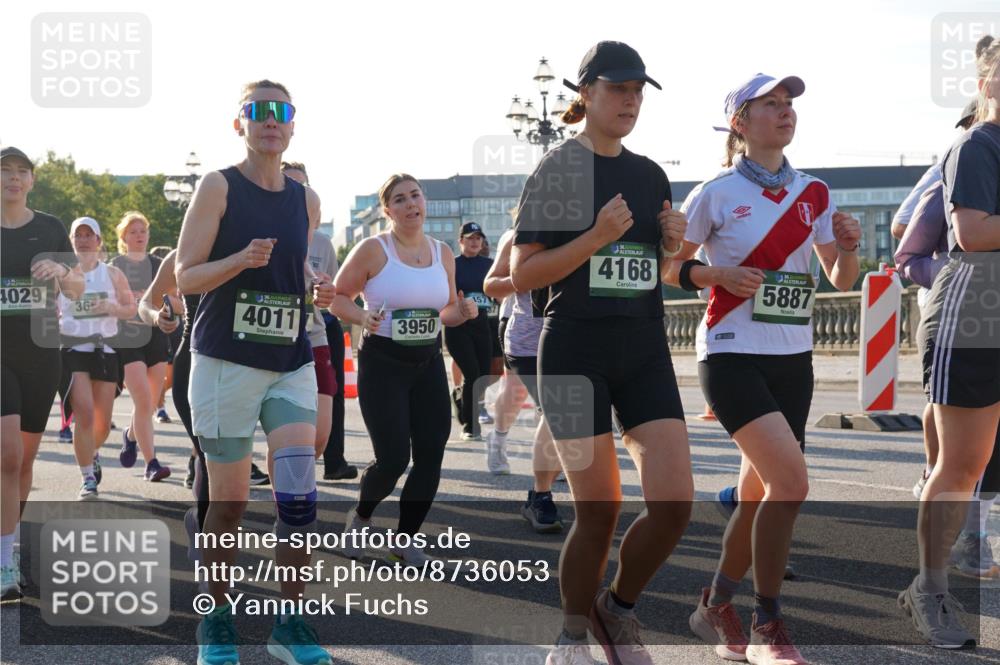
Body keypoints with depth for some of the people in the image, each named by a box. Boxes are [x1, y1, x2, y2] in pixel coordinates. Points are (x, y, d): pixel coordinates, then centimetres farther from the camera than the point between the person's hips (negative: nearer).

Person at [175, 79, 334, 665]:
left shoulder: (306, 200, 10)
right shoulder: (219, 187, -4)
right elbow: (186, 276, -7)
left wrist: (317, 293, 1)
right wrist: (241, 260, -24)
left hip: (292, 364, 4)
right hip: (226, 362, -4)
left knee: (299, 494, -6)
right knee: (229, 501, 3)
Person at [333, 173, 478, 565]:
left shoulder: (443, 253, 7)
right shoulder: (373, 250, -9)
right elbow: (338, 297, -4)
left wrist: (461, 312, -5)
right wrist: (362, 317, -23)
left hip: (428, 364, 5)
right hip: (382, 363, -5)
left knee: (431, 456, 0)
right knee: (393, 459, -10)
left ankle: (404, 540, 18)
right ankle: (360, 516, 23)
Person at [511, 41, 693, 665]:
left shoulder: (651, 175, 13)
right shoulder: (558, 169, -4)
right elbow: (522, 274, -9)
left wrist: (673, 245, 1)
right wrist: (596, 237, -19)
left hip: (644, 350, 5)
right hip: (575, 353, -5)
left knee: (675, 501, -8)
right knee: (600, 510, -4)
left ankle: (619, 608, 18)